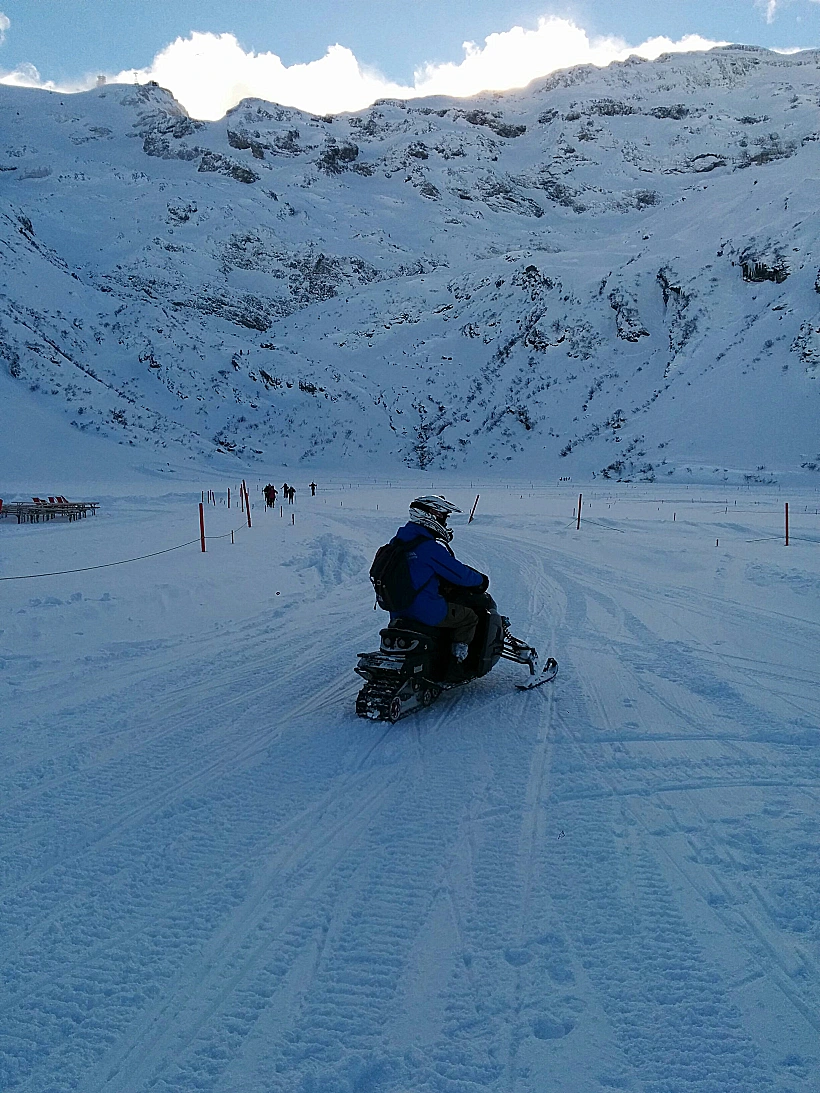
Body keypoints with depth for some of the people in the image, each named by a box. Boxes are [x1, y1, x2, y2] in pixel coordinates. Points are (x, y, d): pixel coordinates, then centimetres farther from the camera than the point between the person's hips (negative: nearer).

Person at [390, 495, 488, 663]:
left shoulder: (400, 540, 9)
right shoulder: (430, 547, -18)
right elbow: (459, 574, -14)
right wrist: (480, 580, 4)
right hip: (426, 610, -8)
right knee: (469, 617, 7)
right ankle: (456, 661, 2)